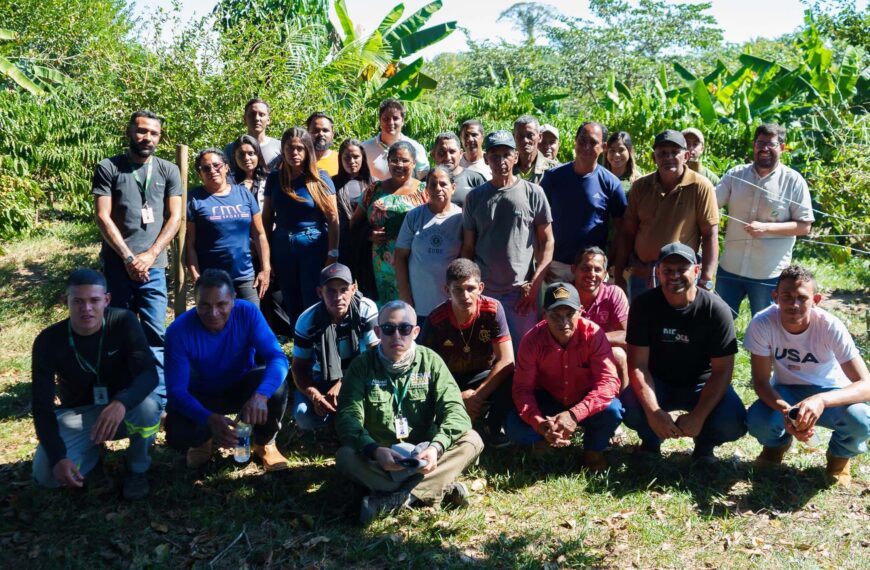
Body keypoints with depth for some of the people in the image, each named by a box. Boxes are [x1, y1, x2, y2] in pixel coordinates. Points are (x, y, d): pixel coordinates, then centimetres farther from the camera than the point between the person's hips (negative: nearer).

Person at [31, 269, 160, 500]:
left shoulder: (124, 322, -20)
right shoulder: (49, 341, -18)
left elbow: (149, 374, -28)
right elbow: (42, 406, -17)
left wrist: (121, 403, -50)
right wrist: (58, 457, -31)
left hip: (121, 407, -1)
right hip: (76, 413, 1)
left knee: (147, 405, -36)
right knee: (46, 474, -24)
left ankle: (137, 468, -5)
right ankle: (93, 451, 12)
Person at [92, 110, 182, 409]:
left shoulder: (168, 171, 9)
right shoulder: (108, 168, 3)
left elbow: (175, 217, 3)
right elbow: (103, 218, -3)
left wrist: (150, 255, -7)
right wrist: (128, 257, -10)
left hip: (153, 266, 1)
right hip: (116, 265, -1)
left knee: (155, 334, -2)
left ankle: (159, 400, 5)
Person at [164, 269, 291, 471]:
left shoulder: (248, 313, -24)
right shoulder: (179, 331, -27)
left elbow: (278, 358, -31)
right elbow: (176, 390, -28)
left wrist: (260, 395, -53)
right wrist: (210, 419, -48)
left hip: (240, 388, 1)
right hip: (199, 397, -1)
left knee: (276, 386, -32)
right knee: (178, 435, -31)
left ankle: (264, 442, 0)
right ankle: (202, 439, 10)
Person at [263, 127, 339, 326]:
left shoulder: (319, 178, -4)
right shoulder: (274, 179, 5)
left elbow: (333, 219, -6)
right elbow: (266, 219, 9)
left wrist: (332, 255, -11)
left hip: (314, 246, -4)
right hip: (282, 248, 4)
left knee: (313, 307, -2)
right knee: (291, 306, 12)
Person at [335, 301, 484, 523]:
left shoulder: (430, 361, -2)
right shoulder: (362, 365, -4)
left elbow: (454, 409, -12)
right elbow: (348, 417, -15)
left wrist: (436, 447, -32)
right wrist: (375, 450, -34)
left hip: (423, 457, 1)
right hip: (378, 458, -1)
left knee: (472, 441, -23)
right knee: (346, 457, -31)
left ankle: (394, 499, -34)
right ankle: (439, 489, -32)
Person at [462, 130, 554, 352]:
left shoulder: (533, 193, 0)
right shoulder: (475, 197, 6)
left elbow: (547, 241, 1)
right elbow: (468, 247, 9)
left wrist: (535, 284, -7)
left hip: (522, 291, -2)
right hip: (483, 291, 2)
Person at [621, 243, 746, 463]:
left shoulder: (716, 310, -17)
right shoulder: (644, 305, -15)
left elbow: (722, 370, -16)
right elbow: (637, 365, -16)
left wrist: (698, 416, -28)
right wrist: (653, 412, -30)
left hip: (702, 385, 0)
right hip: (657, 383, 0)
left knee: (733, 424, -28)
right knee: (630, 409, -31)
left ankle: (704, 444, 9)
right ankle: (651, 439, 5)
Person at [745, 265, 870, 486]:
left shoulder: (830, 327, -27)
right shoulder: (762, 324, -25)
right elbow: (761, 381, -18)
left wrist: (821, 400, -50)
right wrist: (785, 410, -40)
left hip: (828, 392, -1)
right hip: (785, 391, 1)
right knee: (758, 422, -31)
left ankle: (840, 455, 7)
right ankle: (778, 442, 11)